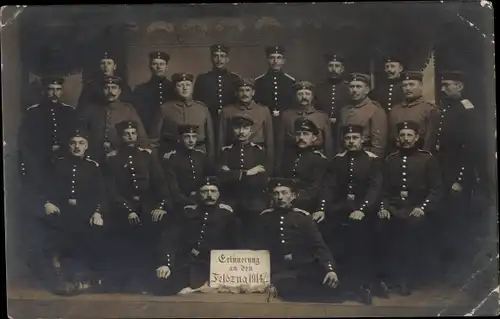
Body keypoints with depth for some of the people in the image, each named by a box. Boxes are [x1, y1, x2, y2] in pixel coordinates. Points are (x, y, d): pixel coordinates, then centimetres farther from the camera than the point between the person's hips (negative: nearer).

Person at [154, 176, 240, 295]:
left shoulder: (226, 213, 4)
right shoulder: (188, 212, 9)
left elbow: (232, 246, 5)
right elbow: (169, 238, 0)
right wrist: (165, 263, -15)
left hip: (213, 268, -3)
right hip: (183, 267, 3)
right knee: (162, 289, -17)